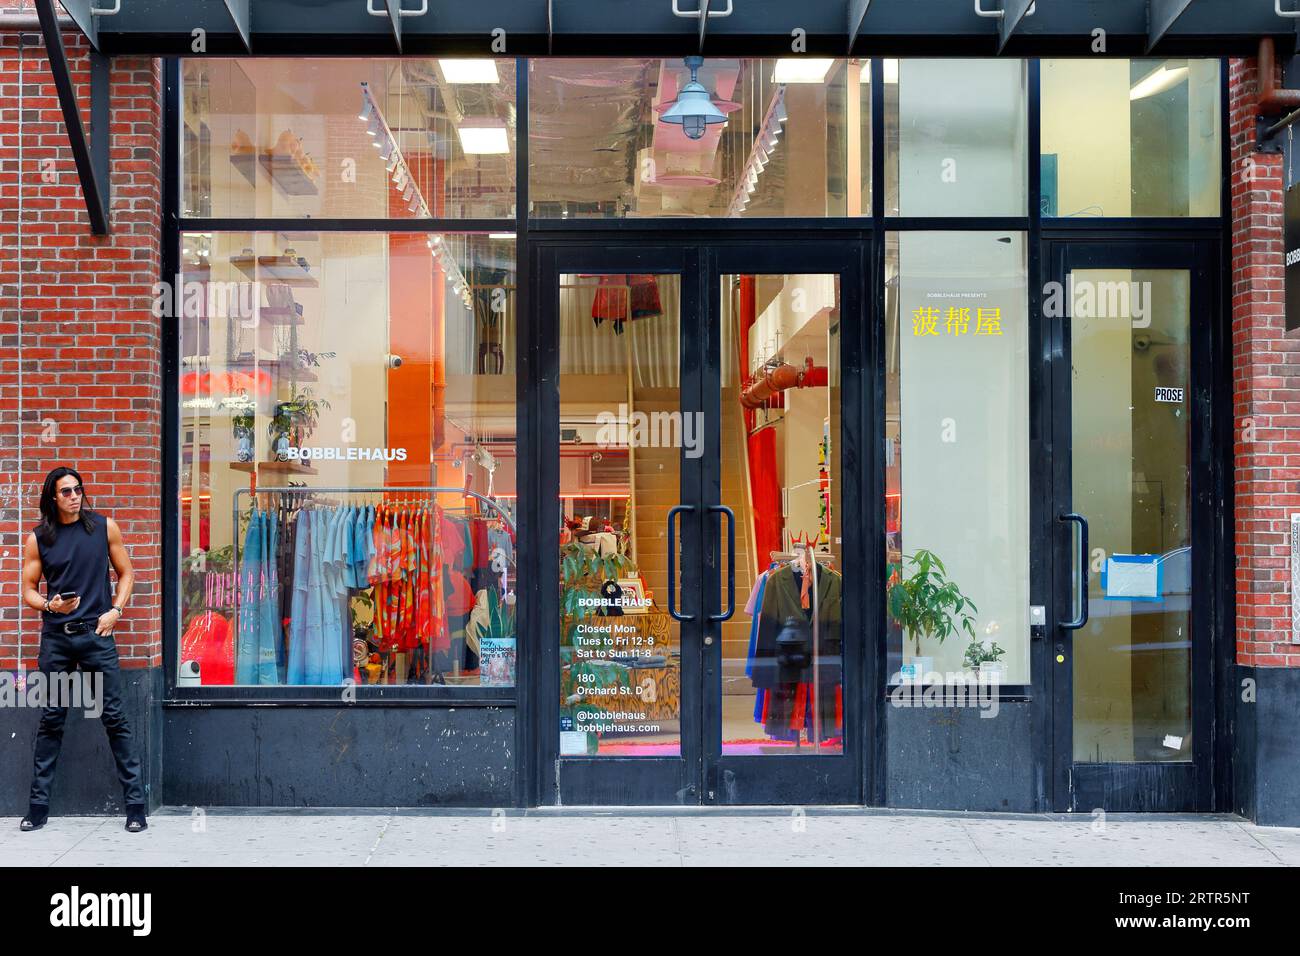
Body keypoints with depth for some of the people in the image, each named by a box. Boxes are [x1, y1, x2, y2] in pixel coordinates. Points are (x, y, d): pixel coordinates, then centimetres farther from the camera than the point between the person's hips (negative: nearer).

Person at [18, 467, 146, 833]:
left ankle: (135, 805, 1)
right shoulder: (38, 539, 5)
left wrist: (115, 610, -4)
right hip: (55, 638, 1)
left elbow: (125, 573, 10)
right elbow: (28, 590, 8)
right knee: (51, 721, 6)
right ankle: (38, 807, 13)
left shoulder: (104, 527, 4)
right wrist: (50, 605, -12)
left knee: (115, 718, -3)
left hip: (97, 634, -1)